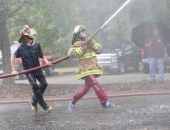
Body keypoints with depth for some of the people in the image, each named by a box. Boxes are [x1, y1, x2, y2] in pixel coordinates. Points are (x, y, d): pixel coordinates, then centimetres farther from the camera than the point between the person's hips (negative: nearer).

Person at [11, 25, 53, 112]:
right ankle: (45, 107, -15)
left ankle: (33, 102, 17)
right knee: (34, 86, -19)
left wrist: (46, 61, -9)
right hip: (28, 71, -4)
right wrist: (13, 70, -5)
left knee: (44, 84, -5)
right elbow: (13, 57, -3)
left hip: (37, 69, 4)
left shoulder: (37, 45, 0)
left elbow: (41, 56, 11)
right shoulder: (22, 47, -10)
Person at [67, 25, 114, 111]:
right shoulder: (77, 44, -1)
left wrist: (92, 43, -6)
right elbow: (71, 54, -16)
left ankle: (73, 102, 20)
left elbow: (99, 50, 9)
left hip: (93, 69, 7)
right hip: (86, 70, -7)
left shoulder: (89, 42, 19)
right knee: (95, 84, -20)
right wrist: (82, 48, -19)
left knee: (86, 88, 9)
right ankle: (104, 102, -22)